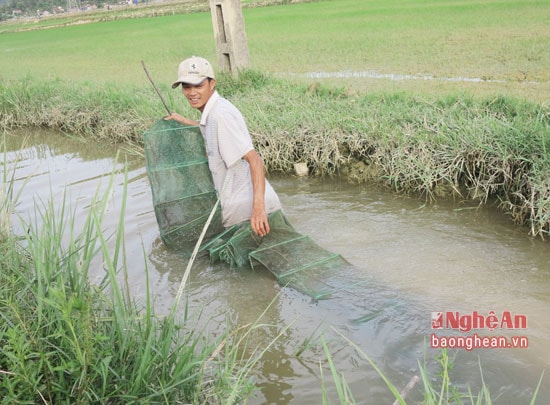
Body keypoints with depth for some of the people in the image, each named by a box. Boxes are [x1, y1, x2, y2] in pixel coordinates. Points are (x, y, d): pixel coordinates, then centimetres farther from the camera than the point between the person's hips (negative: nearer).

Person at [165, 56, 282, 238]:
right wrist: (185, 122, 30)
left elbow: (254, 159, -26)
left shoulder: (221, 115, -20)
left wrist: (258, 207, -34)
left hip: (244, 207, -10)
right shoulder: (213, 110, 9)